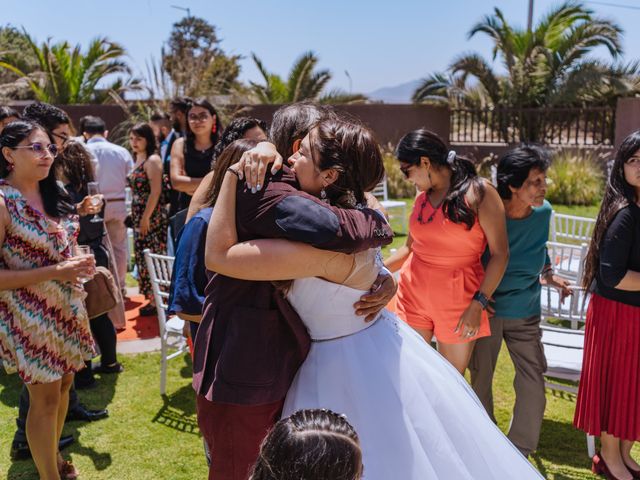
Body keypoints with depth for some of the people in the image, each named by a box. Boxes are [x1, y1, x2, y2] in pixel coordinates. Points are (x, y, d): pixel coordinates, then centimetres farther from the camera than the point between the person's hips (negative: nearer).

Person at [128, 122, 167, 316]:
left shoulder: (152, 160, -11)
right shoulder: (138, 160, 16)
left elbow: (156, 191, -17)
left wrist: (146, 217, -19)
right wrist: (136, 216, 16)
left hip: (151, 216, -9)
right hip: (139, 216, 9)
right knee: (144, 257, 12)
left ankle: (157, 300, 1)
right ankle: (152, 298, 20)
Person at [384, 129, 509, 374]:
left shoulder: (479, 192, -9)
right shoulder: (423, 196, 8)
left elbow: (500, 254, -11)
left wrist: (478, 304, -16)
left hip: (457, 299, -4)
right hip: (413, 294, 5)